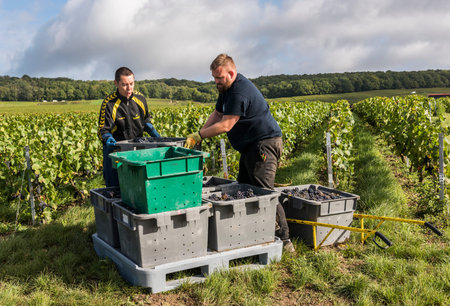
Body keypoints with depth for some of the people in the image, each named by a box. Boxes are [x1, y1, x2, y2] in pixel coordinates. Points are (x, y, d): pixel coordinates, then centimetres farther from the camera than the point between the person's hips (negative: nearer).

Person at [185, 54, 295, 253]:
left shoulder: (240, 92, -21)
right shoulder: (227, 88, 13)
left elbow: (225, 125, -23)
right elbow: (217, 114, 18)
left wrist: (198, 136, -15)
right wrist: (199, 135, 4)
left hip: (264, 143, -11)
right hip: (250, 146, 11)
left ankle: (283, 238, -11)